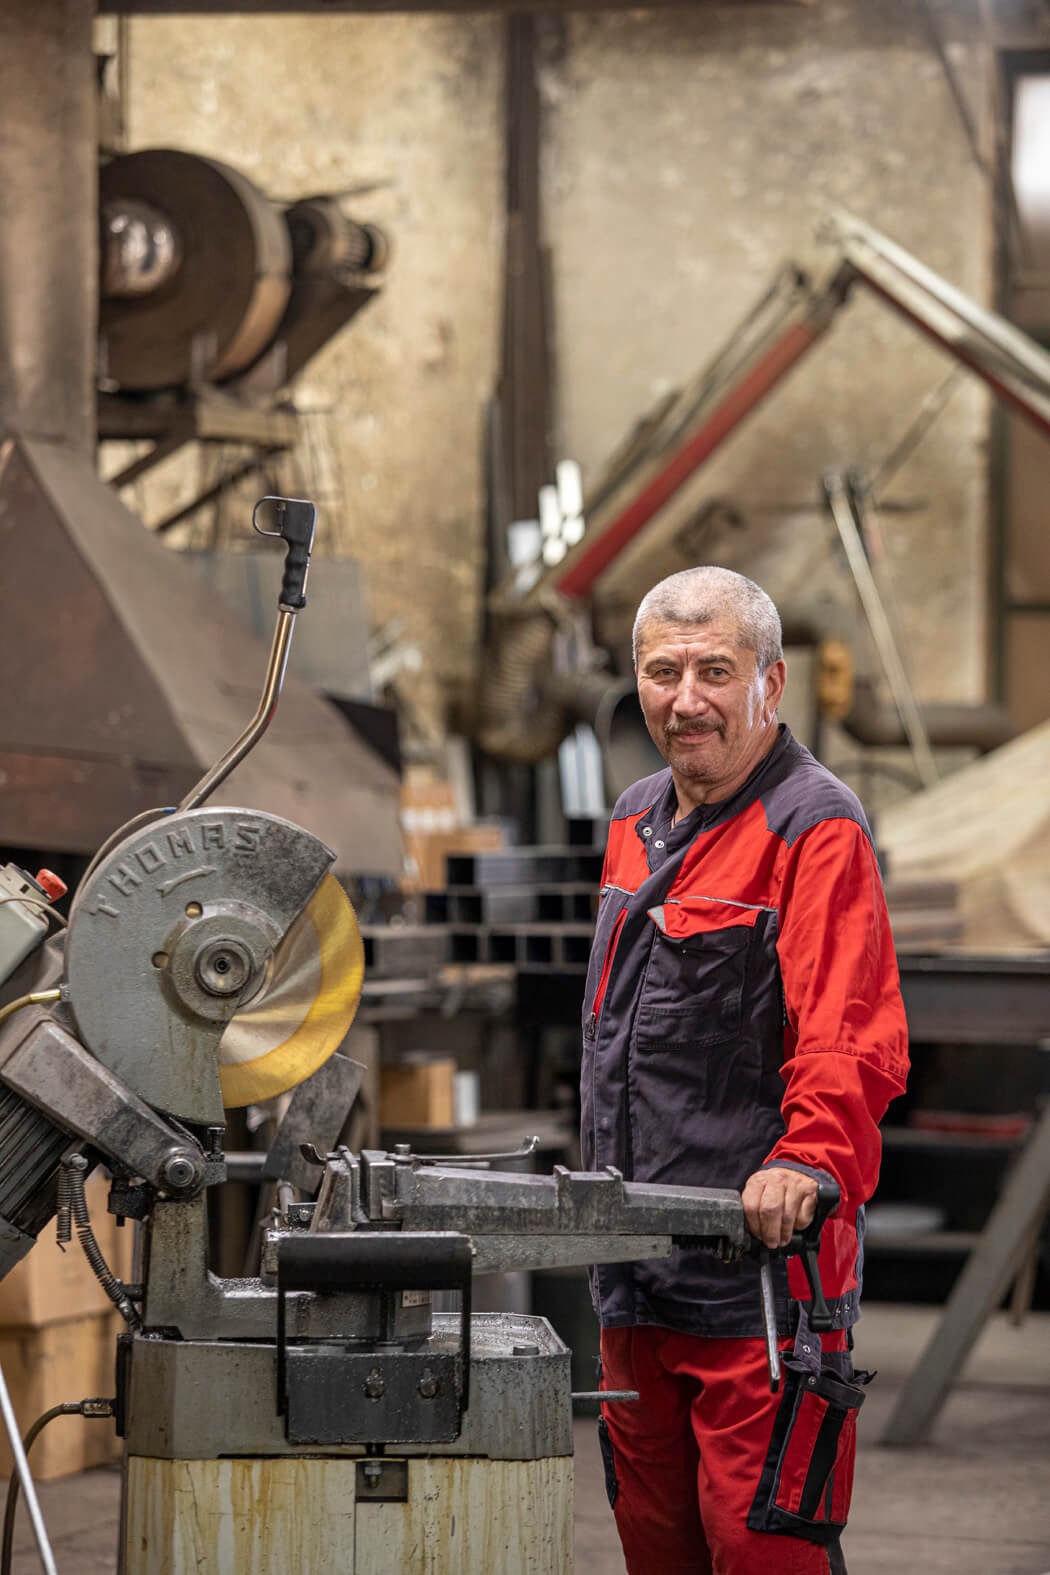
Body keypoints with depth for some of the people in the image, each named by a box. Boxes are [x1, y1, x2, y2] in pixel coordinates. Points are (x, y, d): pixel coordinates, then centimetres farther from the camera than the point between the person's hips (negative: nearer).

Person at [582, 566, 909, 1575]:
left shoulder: (815, 830, -11)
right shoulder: (637, 822, 16)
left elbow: (852, 1038, -22)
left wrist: (809, 1157, -37)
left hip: (764, 1263, -8)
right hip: (636, 1277, 8)